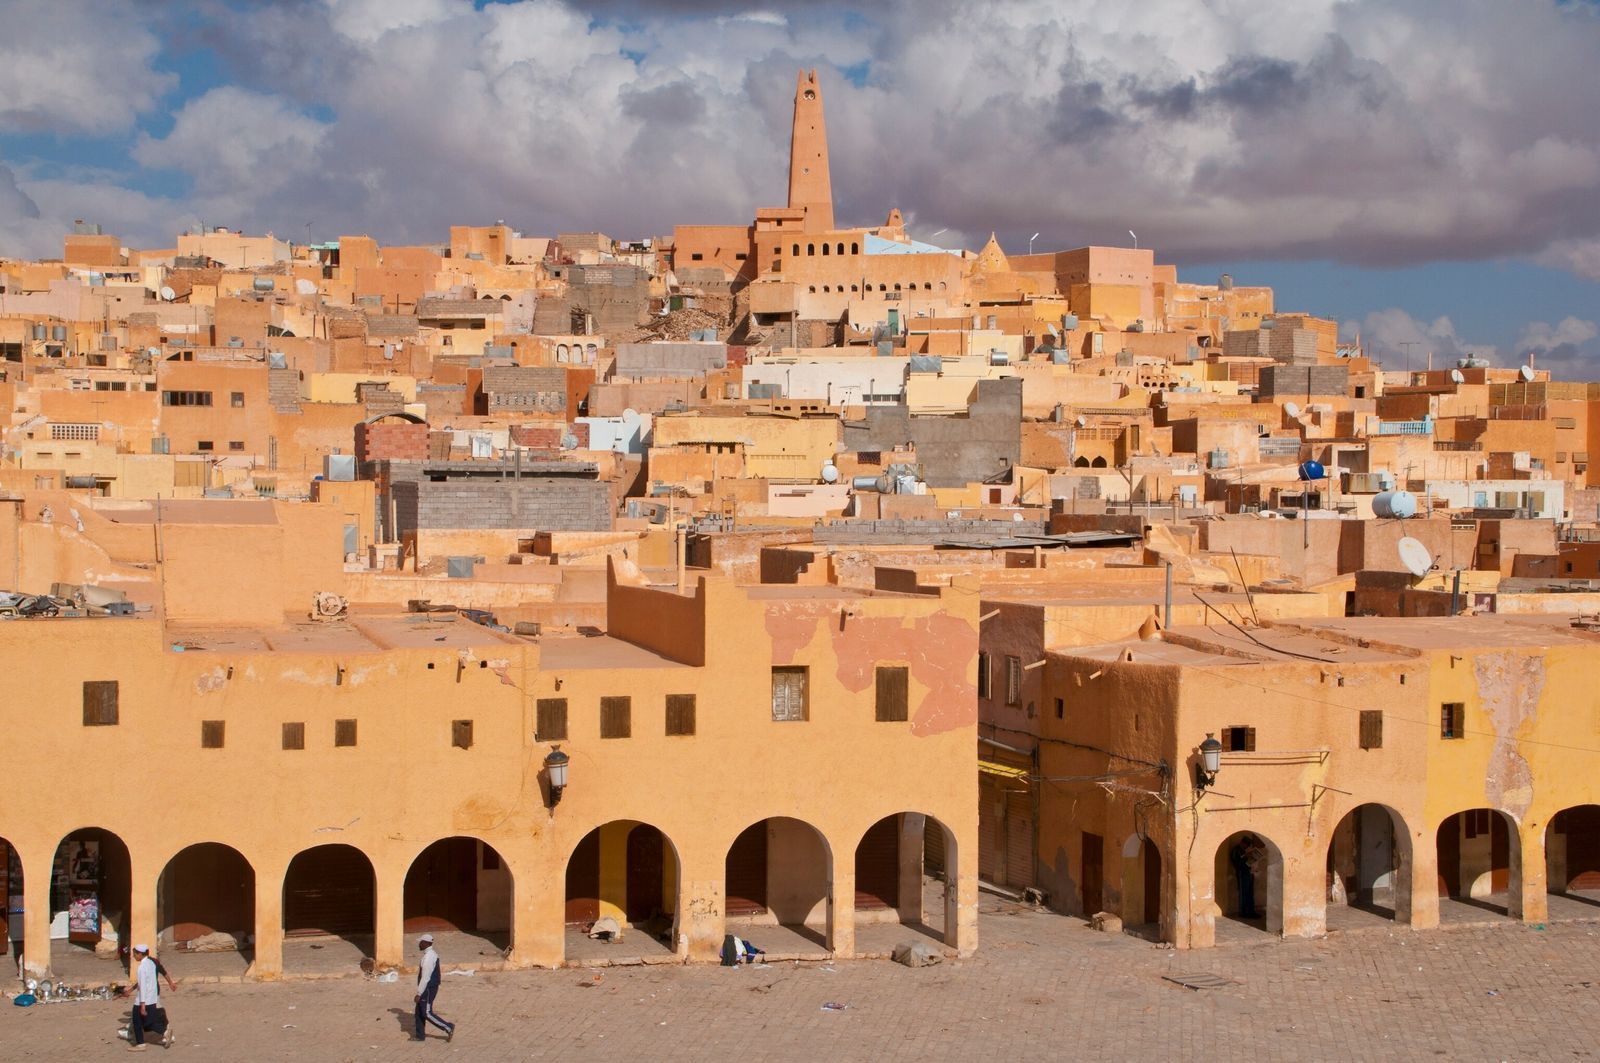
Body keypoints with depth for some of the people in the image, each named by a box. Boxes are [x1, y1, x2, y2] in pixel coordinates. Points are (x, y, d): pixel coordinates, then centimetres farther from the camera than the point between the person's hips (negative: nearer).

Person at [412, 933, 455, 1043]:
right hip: (430, 987, 10)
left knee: (427, 1013, -4)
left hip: (428, 989, -10)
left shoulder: (428, 957, -23)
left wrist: (419, 993, -21)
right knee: (419, 1011, 15)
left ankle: (448, 1028, 1)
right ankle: (420, 1035, 21)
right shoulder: (432, 954, 9)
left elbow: (425, 977, -24)